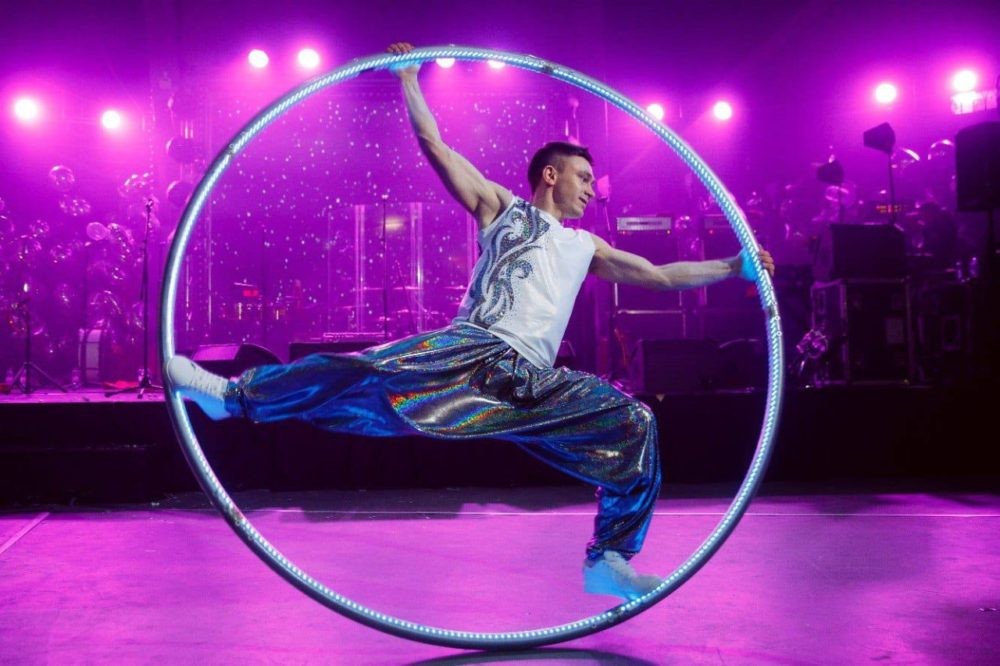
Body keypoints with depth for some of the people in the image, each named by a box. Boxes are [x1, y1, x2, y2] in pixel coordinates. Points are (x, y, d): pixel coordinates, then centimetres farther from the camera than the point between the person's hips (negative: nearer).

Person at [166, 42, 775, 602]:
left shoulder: (586, 248, 29)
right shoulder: (501, 206, 19)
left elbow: (661, 275, 31)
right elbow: (435, 146, 15)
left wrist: (735, 266, 27)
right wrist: (409, 79, 14)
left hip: (534, 382, 4)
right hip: (474, 351, -4)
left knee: (635, 423, -12)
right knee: (366, 376, -26)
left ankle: (609, 561, -4)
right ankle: (230, 394, -14)